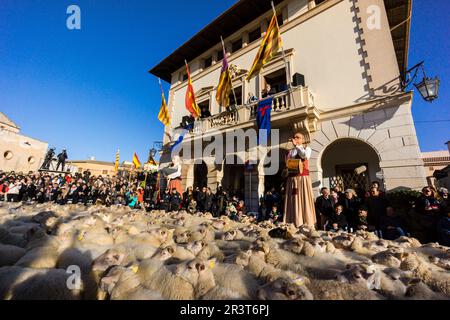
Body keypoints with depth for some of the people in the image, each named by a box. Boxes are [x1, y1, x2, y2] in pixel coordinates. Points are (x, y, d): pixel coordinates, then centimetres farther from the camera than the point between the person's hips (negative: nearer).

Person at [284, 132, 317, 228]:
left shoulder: (307, 148, 10)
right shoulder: (291, 151, 19)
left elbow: (305, 156, -13)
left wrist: (297, 146, -4)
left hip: (303, 176, -3)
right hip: (292, 177, 3)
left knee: (305, 199, -4)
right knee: (293, 200, 0)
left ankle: (308, 224, 3)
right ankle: (293, 223, 4)